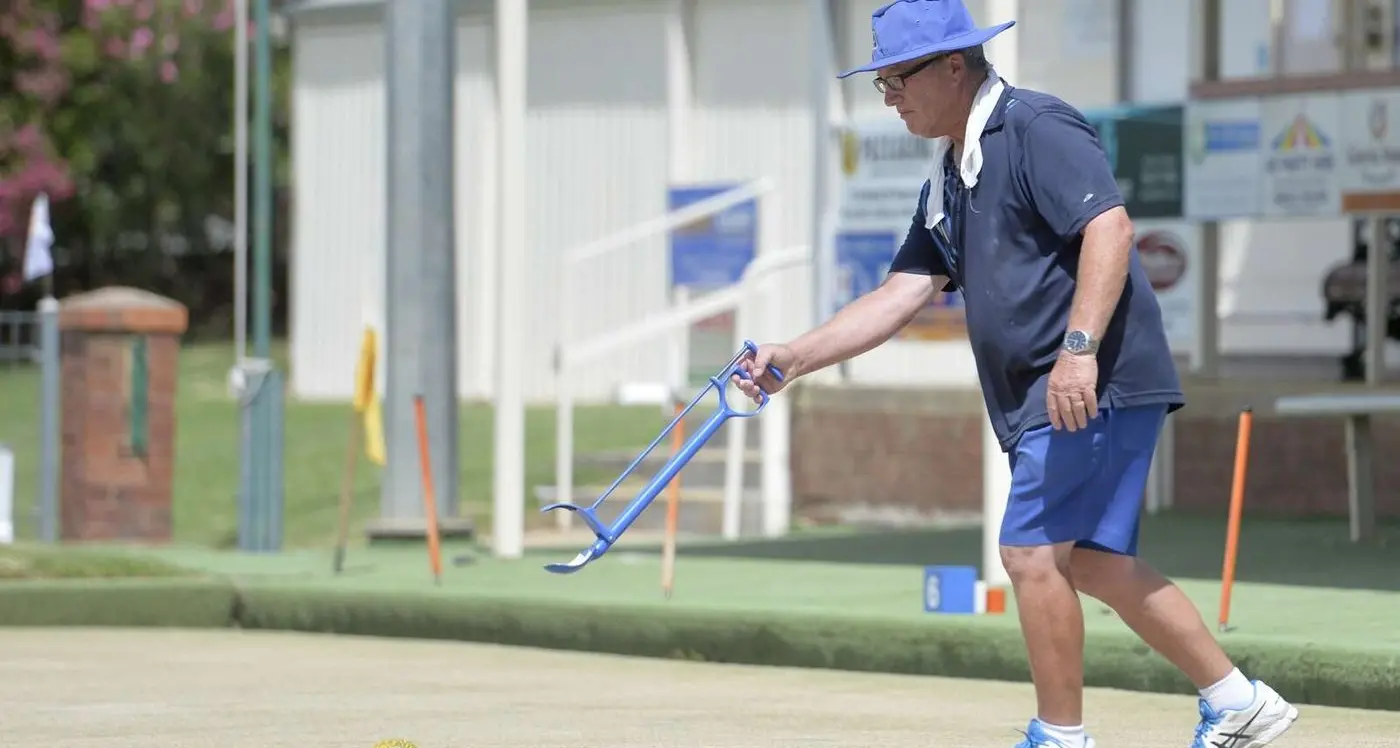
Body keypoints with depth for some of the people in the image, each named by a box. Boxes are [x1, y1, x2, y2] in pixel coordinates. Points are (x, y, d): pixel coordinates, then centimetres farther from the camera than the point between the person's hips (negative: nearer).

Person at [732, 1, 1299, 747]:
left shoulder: (1037, 128, -10)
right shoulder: (947, 178, 19)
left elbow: (1109, 226, -21)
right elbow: (904, 293, 16)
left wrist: (1079, 348, -30)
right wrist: (797, 357, 7)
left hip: (1095, 386, -10)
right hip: (1037, 403, 10)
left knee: (1032, 551, -11)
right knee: (1092, 562, 11)